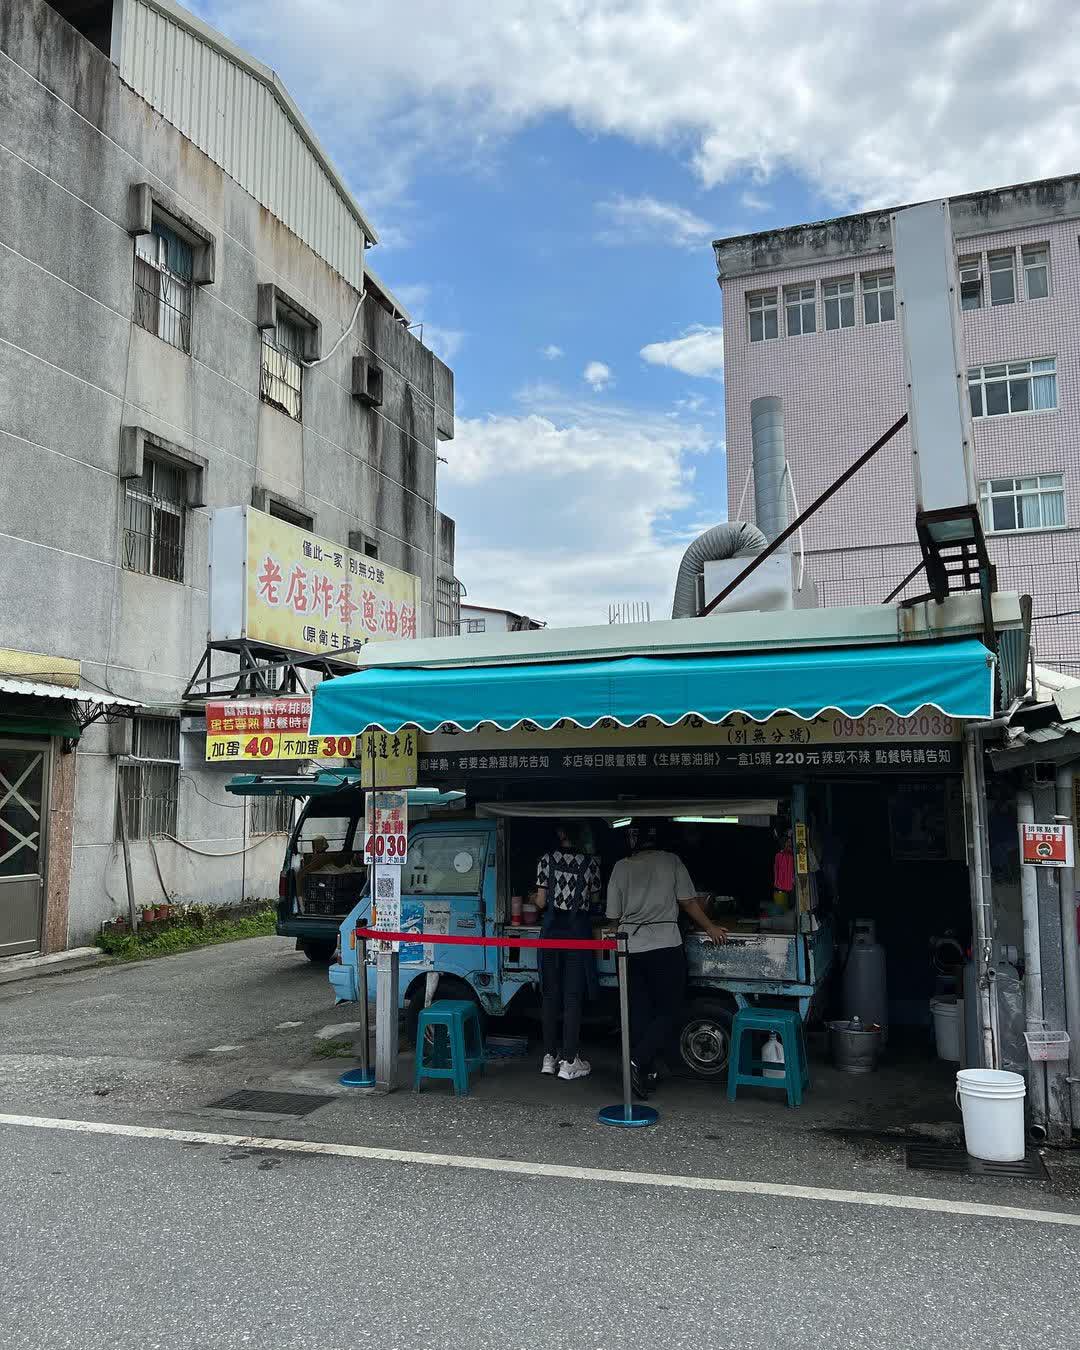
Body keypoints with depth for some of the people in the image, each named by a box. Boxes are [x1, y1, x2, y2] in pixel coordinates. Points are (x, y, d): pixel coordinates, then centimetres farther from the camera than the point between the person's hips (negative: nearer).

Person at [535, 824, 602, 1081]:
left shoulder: (548, 859, -2)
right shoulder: (591, 861, -2)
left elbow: (540, 902, -1)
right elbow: (594, 898, 6)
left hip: (552, 927, 1)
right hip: (578, 928, -1)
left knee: (550, 993, 11)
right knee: (573, 995, 3)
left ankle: (549, 1057, 16)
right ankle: (569, 1062, 3)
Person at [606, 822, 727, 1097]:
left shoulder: (621, 867, 6)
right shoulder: (671, 861, -1)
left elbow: (614, 915, 10)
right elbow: (688, 902, 2)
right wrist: (710, 927, 17)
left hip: (630, 948, 3)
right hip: (665, 945, -3)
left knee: (639, 1013, 11)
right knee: (668, 1012, 4)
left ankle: (645, 1073, 11)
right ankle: (639, 1061, -13)